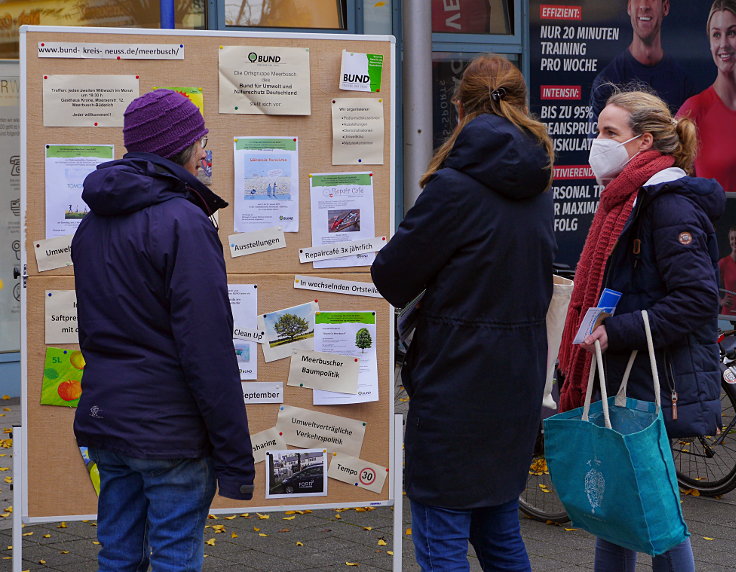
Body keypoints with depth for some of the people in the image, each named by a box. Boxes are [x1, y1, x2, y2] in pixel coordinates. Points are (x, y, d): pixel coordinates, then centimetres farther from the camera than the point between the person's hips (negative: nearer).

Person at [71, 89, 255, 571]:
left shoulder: (94, 223, 11)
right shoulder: (183, 222, -15)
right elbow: (209, 347, -18)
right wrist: (235, 453, -15)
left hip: (103, 419, 8)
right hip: (169, 431, -8)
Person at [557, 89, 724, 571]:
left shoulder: (670, 205, -16)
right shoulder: (626, 198, 16)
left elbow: (697, 297, -24)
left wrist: (617, 332, -24)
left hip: (657, 386, -10)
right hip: (620, 386, 10)